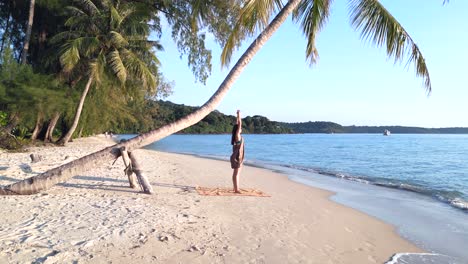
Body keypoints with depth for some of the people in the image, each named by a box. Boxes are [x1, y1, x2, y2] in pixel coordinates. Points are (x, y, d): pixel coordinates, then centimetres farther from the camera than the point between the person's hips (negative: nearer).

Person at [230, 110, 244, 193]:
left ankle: (236, 188, 18)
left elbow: (238, 124, 20)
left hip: (237, 157, 9)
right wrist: (239, 115, -8)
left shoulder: (237, 136, 10)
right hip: (237, 157, -9)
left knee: (236, 173, 12)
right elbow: (239, 124, -15)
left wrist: (238, 116, 25)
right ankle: (236, 189, -4)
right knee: (236, 173, -7)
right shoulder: (237, 135, -12)